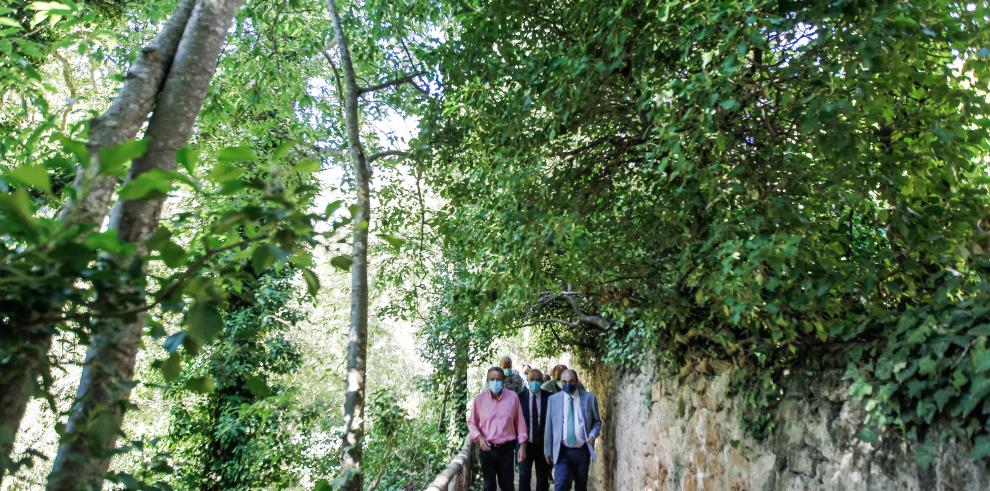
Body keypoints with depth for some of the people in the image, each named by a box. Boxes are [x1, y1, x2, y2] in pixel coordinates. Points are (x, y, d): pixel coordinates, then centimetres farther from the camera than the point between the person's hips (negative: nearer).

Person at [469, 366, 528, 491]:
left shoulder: (513, 397, -6)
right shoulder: (480, 399, -6)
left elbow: (520, 422, 0)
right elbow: (472, 423, 4)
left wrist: (522, 445, 0)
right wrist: (479, 437, -12)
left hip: (506, 448, 0)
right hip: (487, 448, 0)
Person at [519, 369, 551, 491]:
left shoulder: (549, 397, -5)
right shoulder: (521, 397, -6)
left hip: (543, 444, 1)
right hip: (525, 443, -1)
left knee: (543, 478, 12)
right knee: (524, 476, -4)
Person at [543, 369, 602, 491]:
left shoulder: (589, 398, -1)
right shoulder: (553, 399, 0)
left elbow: (597, 421, 8)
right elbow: (549, 426, 5)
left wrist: (593, 435, -11)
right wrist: (548, 450, 6)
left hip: (582, 451, 1)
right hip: (562, 451, -1)